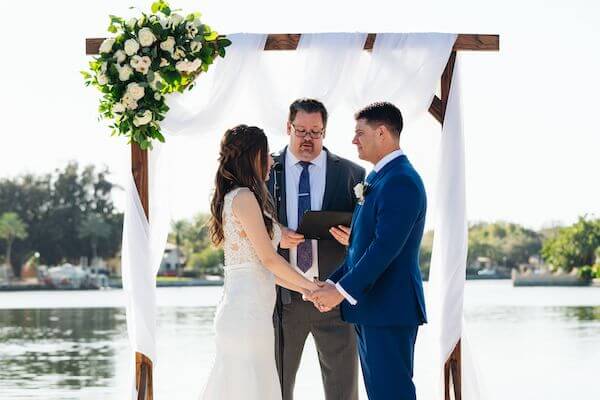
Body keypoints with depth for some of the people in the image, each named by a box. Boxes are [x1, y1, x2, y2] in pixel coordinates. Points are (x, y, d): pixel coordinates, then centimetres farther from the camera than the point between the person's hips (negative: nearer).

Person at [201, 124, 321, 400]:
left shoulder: (232, 198, 18)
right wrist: (308, 284, 2)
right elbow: (268, 258, -11)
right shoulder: (244, 197, -11)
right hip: (248, 312, -9)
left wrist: (301, 288, 20)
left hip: (237, 311, 9)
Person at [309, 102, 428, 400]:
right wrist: (333, 283, 9)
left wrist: (342, 290, -21)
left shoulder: (401, 181, -15)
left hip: (389, 309, -10)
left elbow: (386, 247, -22)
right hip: (372, 308, 10)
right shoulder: (379, 178, 17)